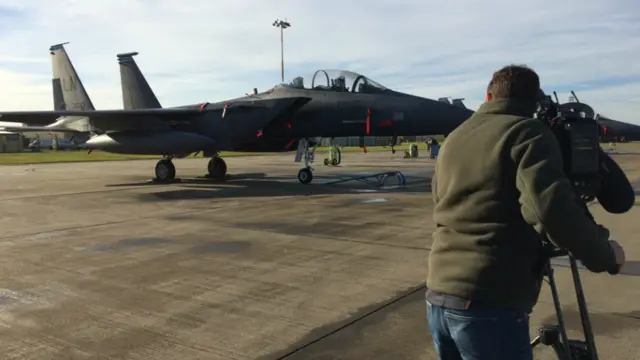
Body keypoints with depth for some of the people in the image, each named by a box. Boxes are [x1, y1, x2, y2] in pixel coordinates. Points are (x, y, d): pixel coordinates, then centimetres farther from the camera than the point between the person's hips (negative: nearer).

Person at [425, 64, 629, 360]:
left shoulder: (452, 139, 15)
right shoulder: (528, 132, -5)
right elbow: (550, 208, -20)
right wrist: (603, 254, -4)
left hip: (438, 296, 6)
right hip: (489, 305, -6)